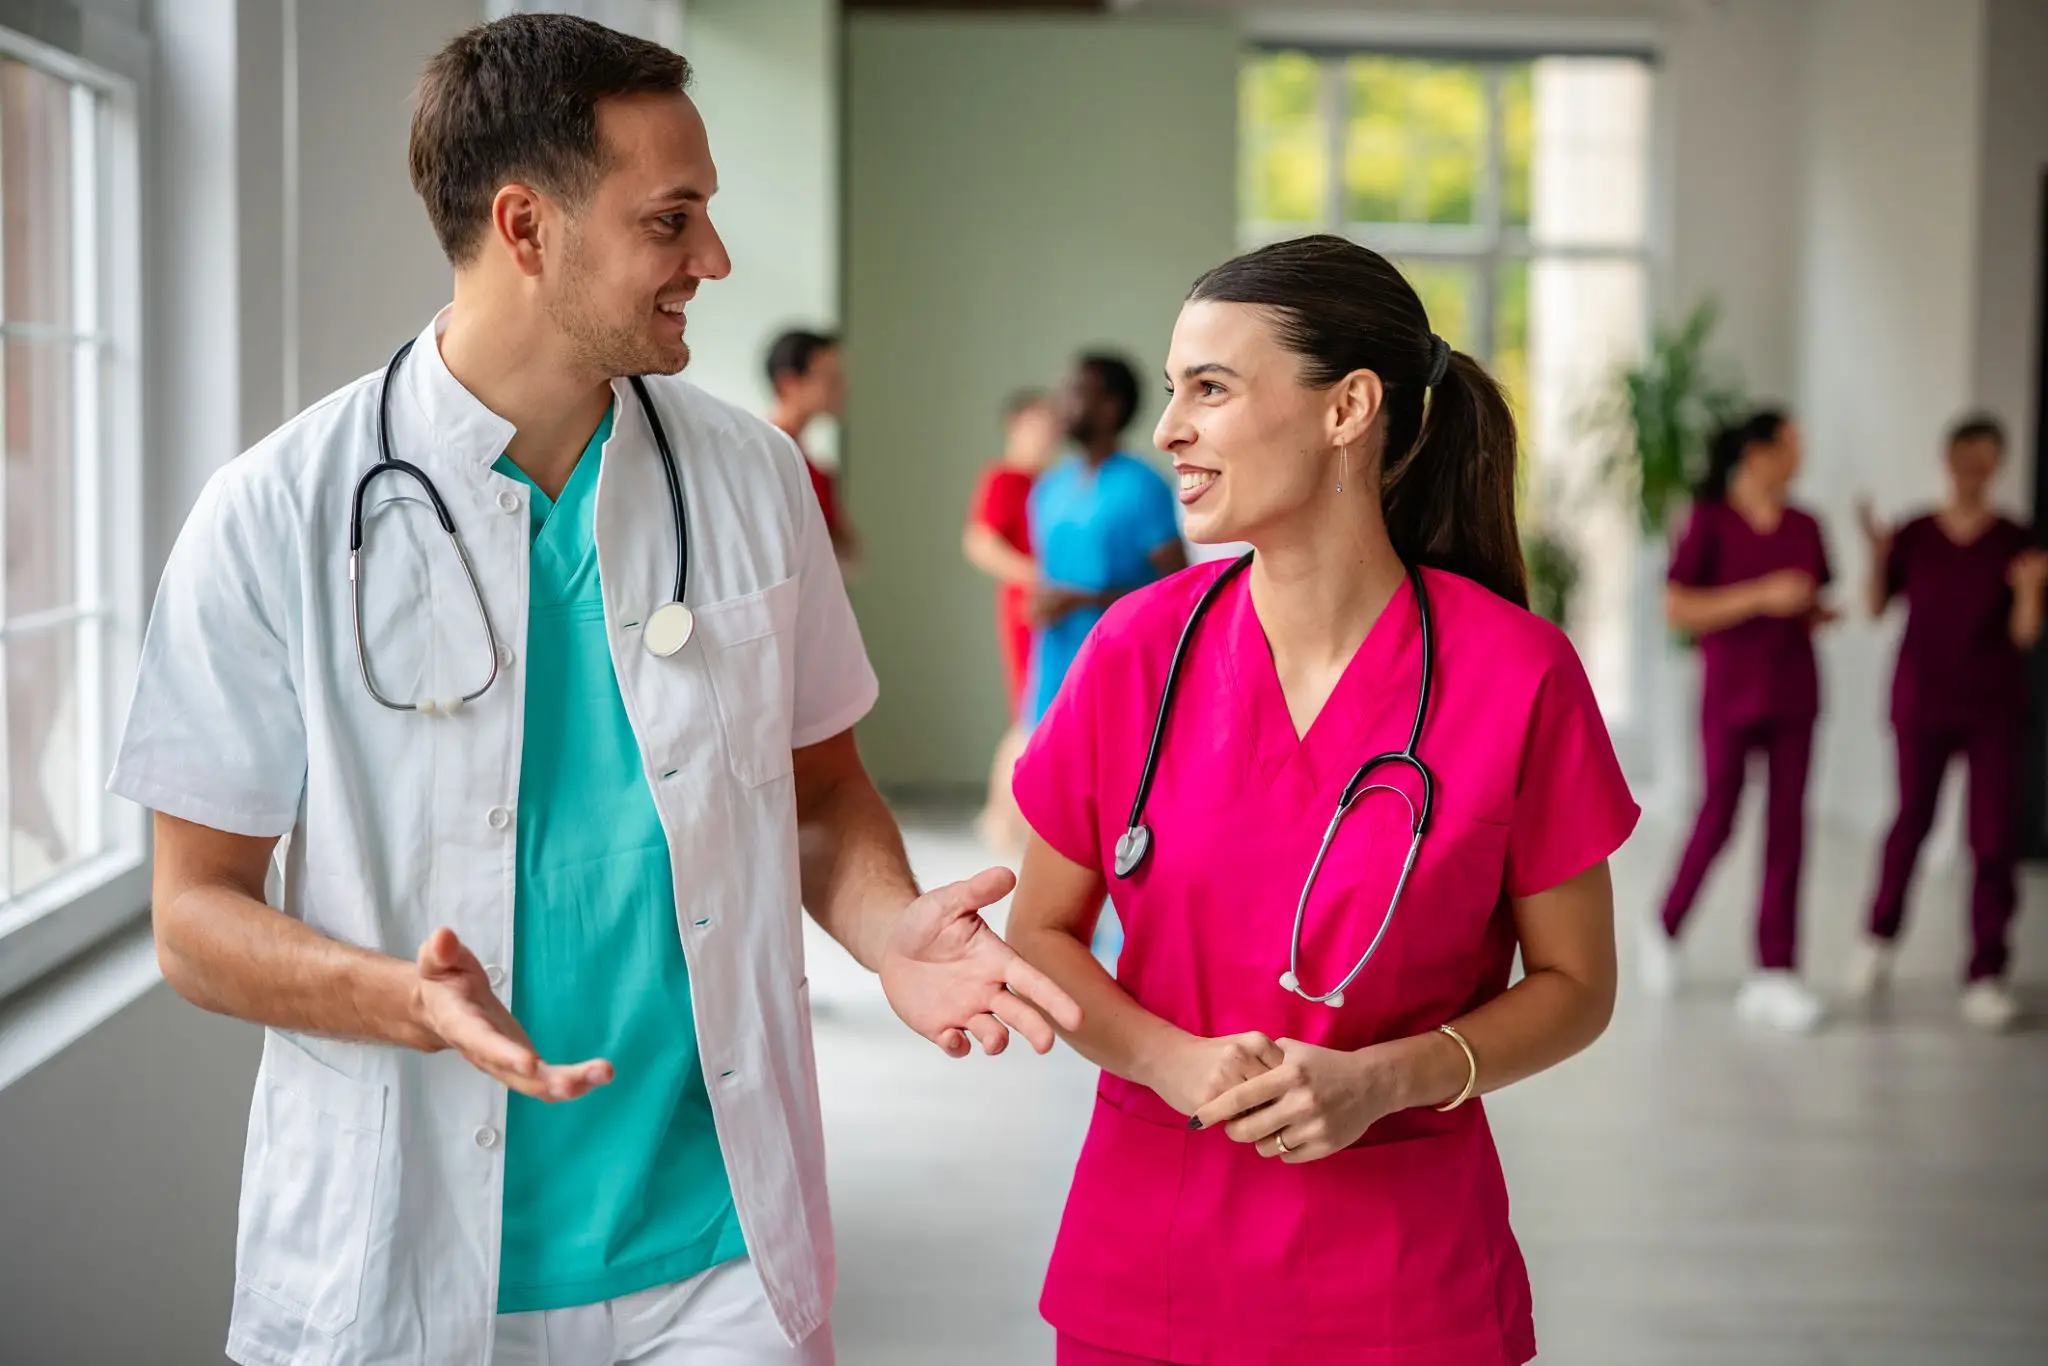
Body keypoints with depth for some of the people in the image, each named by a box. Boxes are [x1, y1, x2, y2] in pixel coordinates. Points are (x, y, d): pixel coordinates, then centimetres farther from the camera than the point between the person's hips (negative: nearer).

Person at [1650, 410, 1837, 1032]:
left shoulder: (1804, 528, 9)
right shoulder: (1710, 523, -6)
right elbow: (1676, 607, -13)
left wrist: (1819, 615, -3)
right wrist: (1763, 596, -19)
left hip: (1792, 694, 4)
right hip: (1730, 693, -4)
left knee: (1787, 828, -1)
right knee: (1718, 819, 0)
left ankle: (1774, 974, 0)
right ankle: (1664, 929, 26)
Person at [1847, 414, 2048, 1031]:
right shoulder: (1915, 536, 1)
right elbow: (1877, 608, 5)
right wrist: (1877, 554, -9)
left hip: (1994, 708, 0)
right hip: (1923, 701, 0)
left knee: (1995, 839, -5)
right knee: (1912, 821, 10)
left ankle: (1985, 977, 0)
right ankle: (1879, 938, 33)